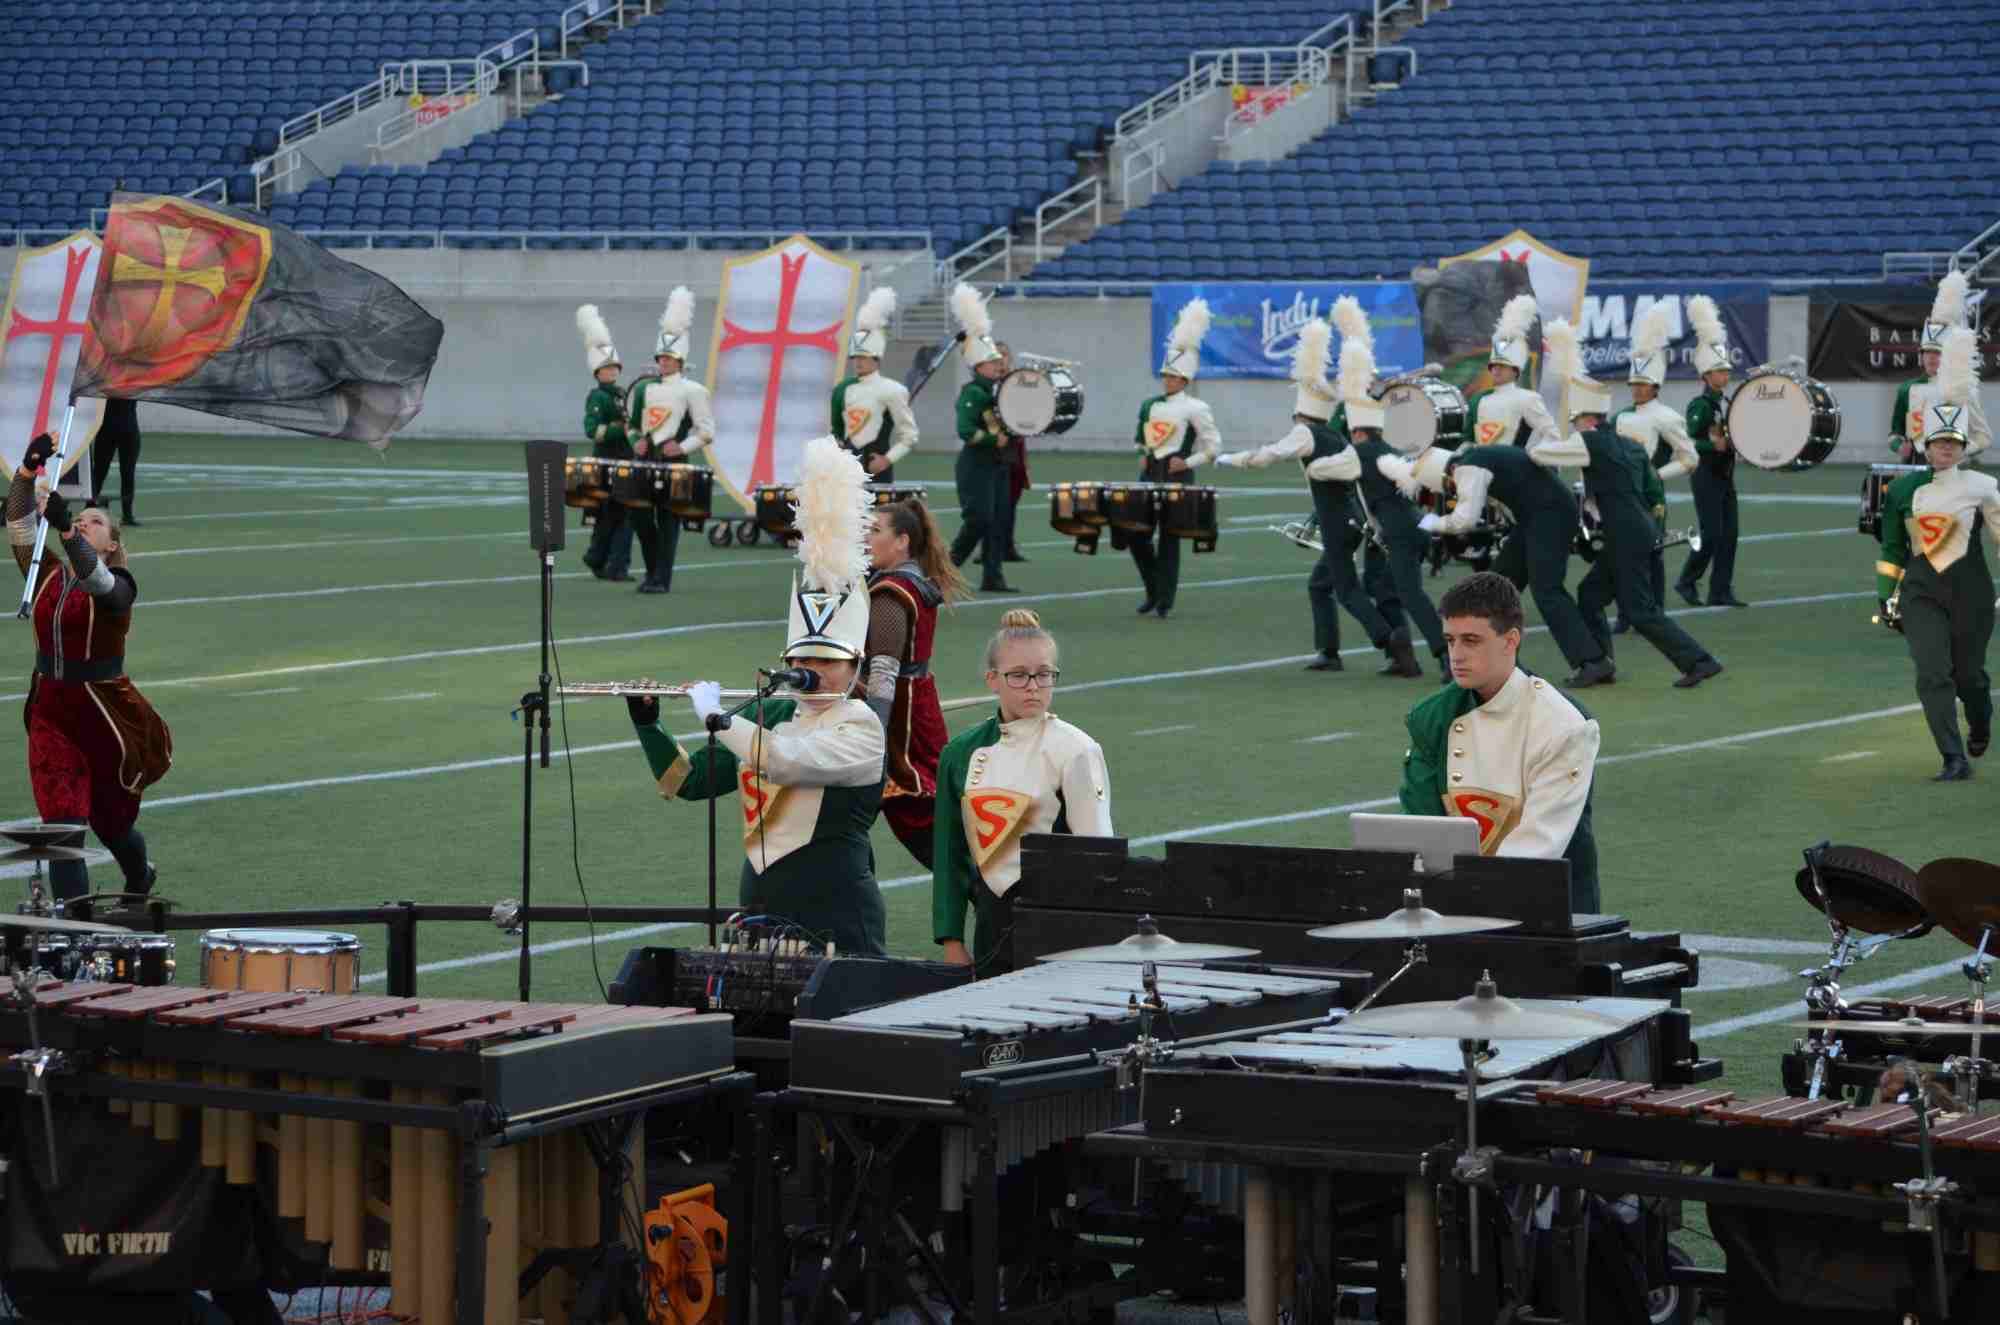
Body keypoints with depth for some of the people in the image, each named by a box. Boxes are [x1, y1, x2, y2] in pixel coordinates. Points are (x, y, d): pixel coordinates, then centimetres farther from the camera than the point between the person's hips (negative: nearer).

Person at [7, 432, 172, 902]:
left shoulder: (118, 586, -11)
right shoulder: (49, 576, 4)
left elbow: (94, 579, -34)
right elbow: (19, 527, -6)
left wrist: (65, 528, -50)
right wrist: (27, 471, -20)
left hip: (104, 715, -3)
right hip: (51, 713, 3)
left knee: (110, 820, 16)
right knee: (62, 825, -8)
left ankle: (140, 880, 48)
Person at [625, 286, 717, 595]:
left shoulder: (692, 390, -1)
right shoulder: (643, 388, 13)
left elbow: (707, 431, -2)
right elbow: (632, 424, 21)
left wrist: (682, 447, -14)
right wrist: (636, 441, 2)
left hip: (673, 461, -5)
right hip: (645, 459, 5)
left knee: (668, 520, -4)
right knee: (640, 516, 3)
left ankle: (662, 579, -2)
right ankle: (653, 571, 19)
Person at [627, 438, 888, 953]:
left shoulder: (860, 726, -6)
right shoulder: (765, 716, 13)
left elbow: (786, 759, -23)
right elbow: (686, 782, 16)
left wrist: (716, 715, -11)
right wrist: (646, 723, 4)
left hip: (834, 915, -6)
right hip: (760, 910, 6)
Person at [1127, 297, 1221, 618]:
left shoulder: (1195, 408, -6)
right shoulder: (1150, 406, 10)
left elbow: (1214, 446, -4)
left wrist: (1188, 462, -11)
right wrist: (1143, 455, 8)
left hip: (1177, 477, -6)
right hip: (1150, 475, 6)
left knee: (1169, 540, -1)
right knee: (1136, 534, 4)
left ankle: (1164, 602, 6)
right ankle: (1153, 590, 22)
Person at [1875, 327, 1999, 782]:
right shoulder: (1902, 490, 4)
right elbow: (1892, 549, 11)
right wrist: (1886, 596, 11)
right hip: (1921, 591, 1)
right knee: (1932, 674, -12)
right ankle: (1955, 760, -10)